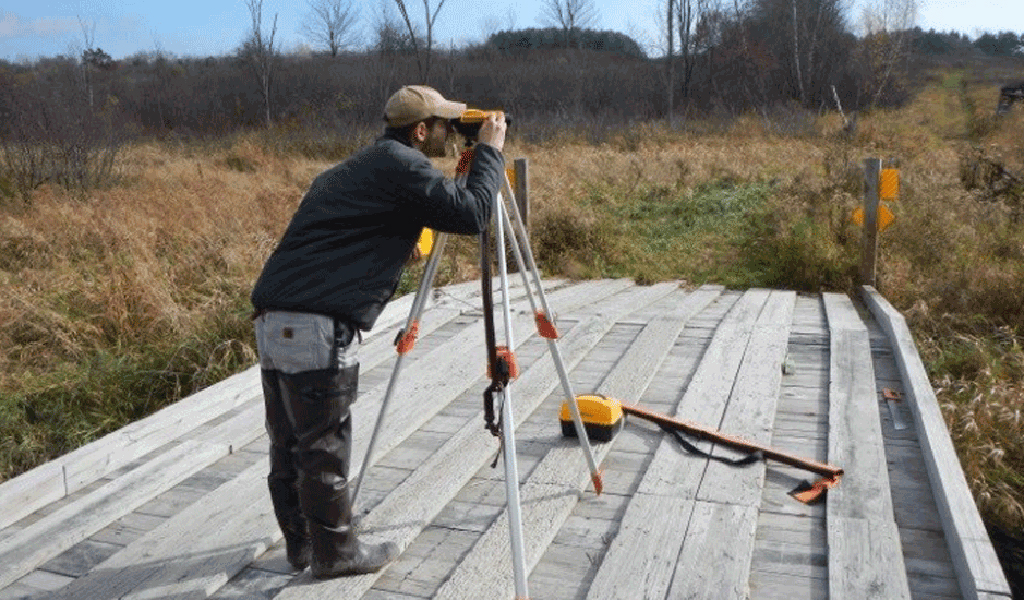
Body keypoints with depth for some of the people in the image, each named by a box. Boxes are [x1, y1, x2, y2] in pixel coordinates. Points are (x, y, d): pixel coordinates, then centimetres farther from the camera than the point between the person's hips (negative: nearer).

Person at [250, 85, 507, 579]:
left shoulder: (354, 168, 22)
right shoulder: (402, 166, -5)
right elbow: (471, 213, -9)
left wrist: (403, 244, 32)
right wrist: (489, 151, 4)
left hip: (272, 322, 9)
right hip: (317, 331, -9)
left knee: (289, 445, 17)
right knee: (323, 448, 5)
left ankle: (301, 543, 33)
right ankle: (335, 552, 21)